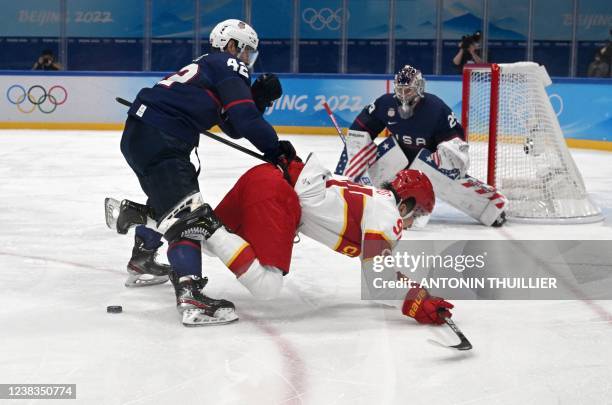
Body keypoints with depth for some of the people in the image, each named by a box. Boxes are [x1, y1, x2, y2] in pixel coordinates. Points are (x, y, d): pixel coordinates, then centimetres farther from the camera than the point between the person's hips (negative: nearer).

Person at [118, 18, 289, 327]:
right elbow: (245, 120, -13)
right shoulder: (228, 65, -1)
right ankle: (190, 297, -30)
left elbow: (234, 126, 21)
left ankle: (141, 260, 52)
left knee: (166, 200, 33)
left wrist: (260, 95, 11)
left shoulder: (211, 66, 26)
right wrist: (276, 151, -3)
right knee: (187, 214, -18)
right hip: (158, 140, -10)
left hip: (140, 134, 11)